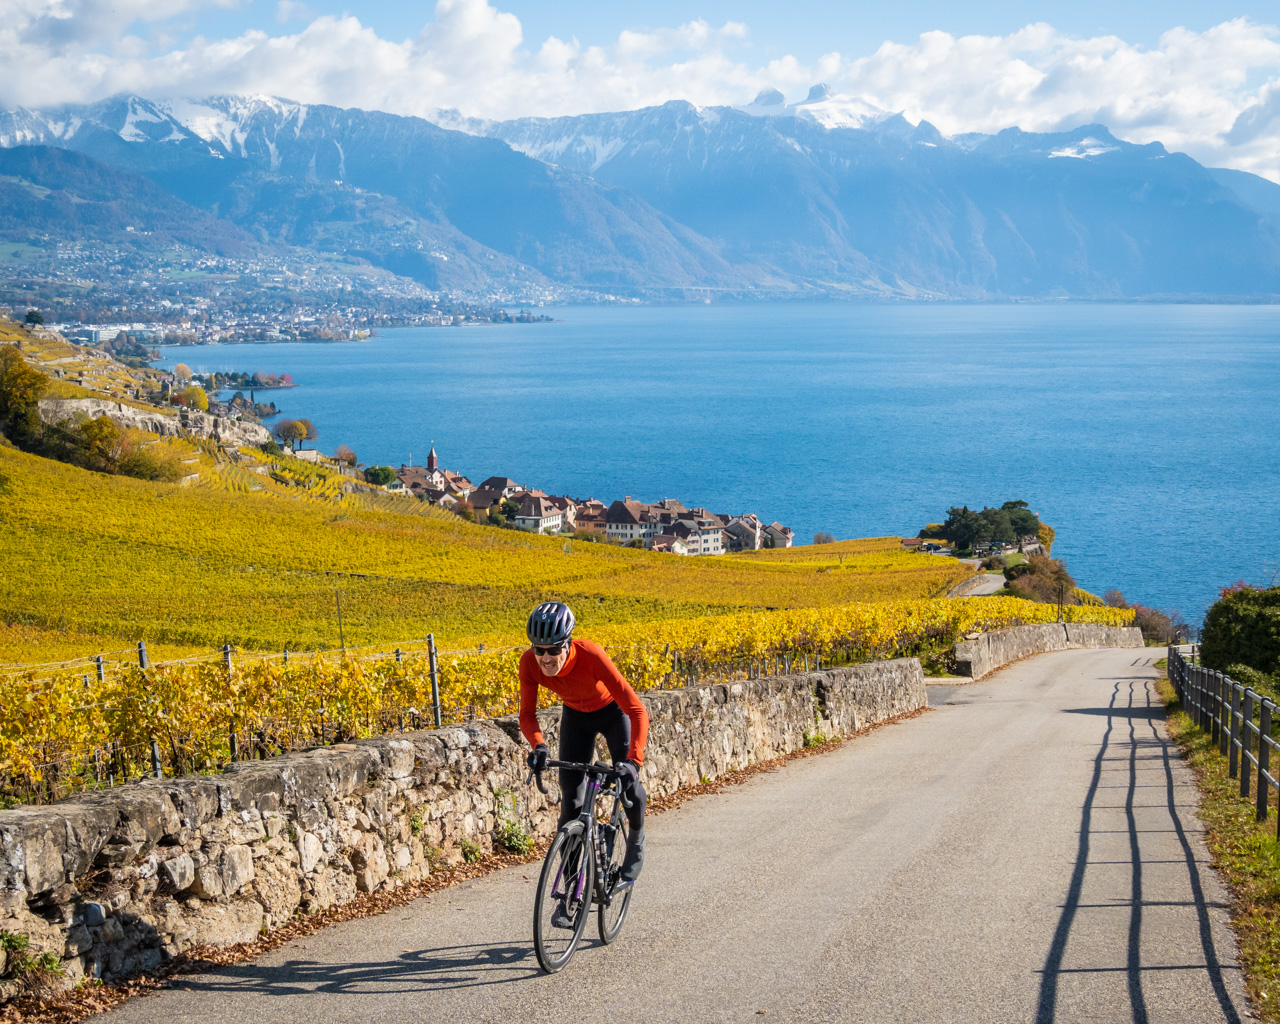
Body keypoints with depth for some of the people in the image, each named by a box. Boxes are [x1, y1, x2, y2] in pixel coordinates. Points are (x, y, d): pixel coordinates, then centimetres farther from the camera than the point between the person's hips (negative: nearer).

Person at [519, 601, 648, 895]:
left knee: (627, 780, -18)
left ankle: (636, 838, 16)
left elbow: (637, 710, -42)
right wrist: (538, 746, -41)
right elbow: (527, 714, -20)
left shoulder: (591, 656, -41)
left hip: (613, 711, -3)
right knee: (571, 799, -6)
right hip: (576, 716, 3)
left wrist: (634, 760, -54)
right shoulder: (529, 663, -30)